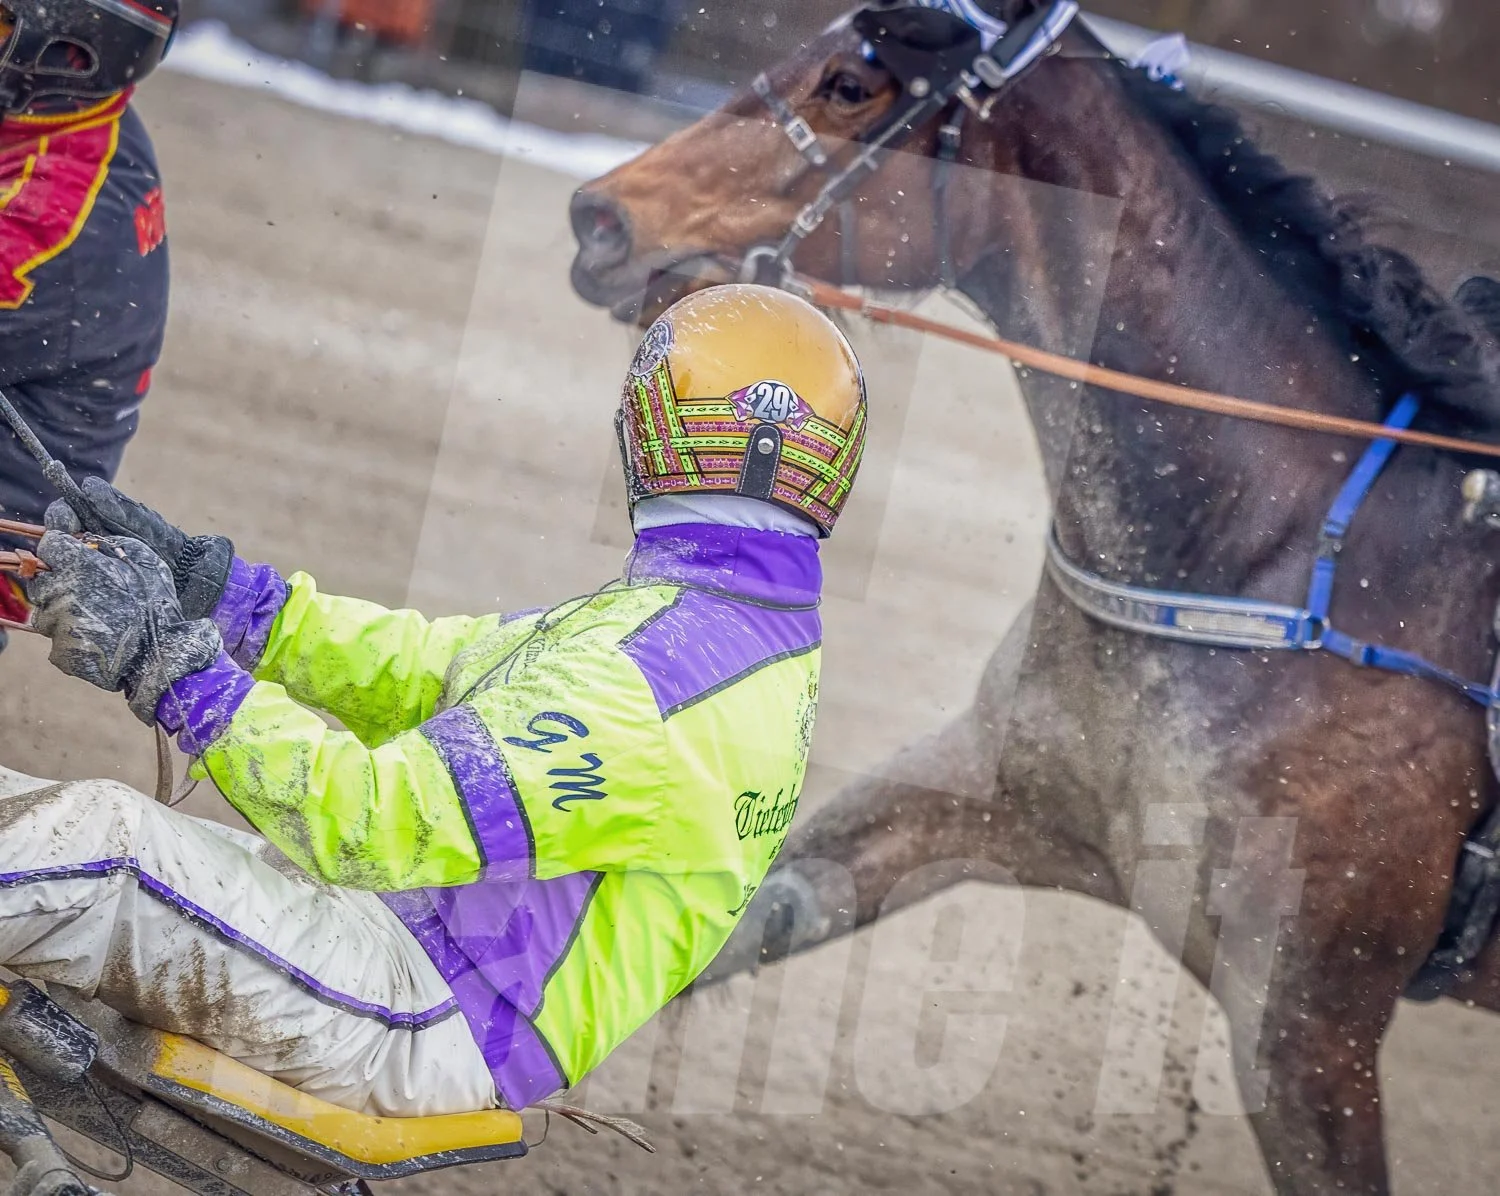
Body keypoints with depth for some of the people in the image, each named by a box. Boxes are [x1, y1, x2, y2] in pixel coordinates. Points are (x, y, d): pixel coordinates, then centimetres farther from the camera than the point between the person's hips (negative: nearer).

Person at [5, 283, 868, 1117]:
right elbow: (428, 670, 14)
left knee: (97, 835, -25)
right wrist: (203, 583, 7)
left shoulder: (653, 669, -24)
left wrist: (169, 658, -23)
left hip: (432, 1028, -10)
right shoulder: (766, 641, 11)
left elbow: (378, 824, -27)